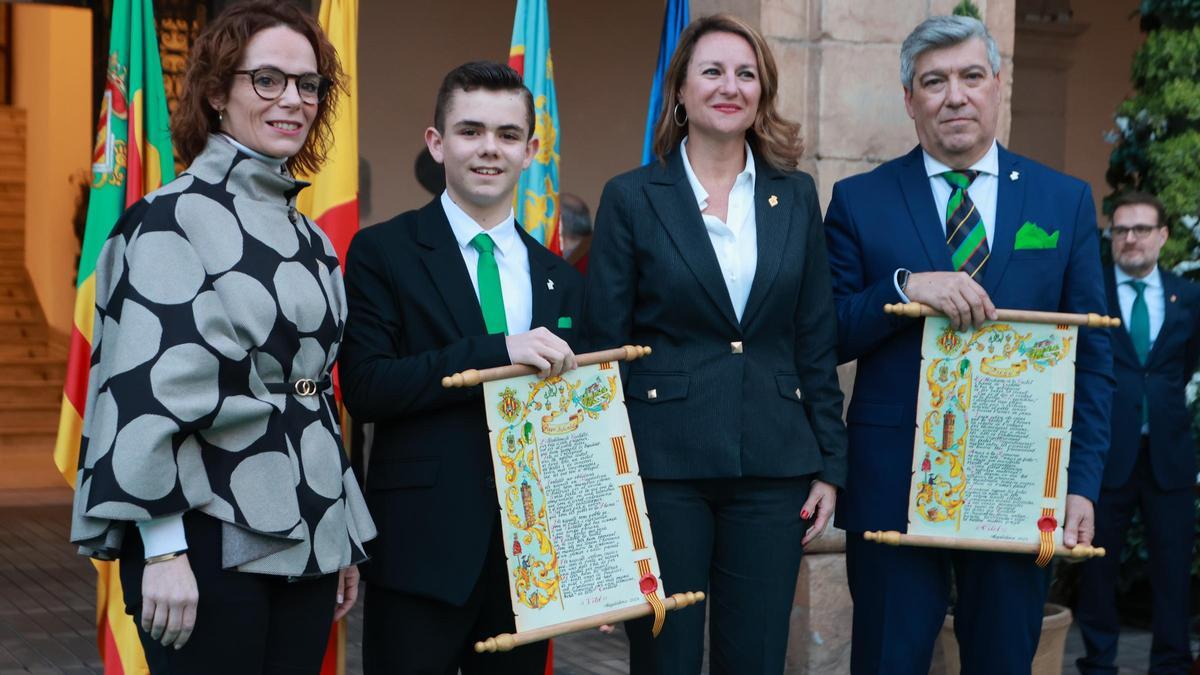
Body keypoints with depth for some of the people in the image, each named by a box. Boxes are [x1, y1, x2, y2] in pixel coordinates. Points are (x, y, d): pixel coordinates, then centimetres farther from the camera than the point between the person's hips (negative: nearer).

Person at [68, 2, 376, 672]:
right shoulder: (172, 220, -7)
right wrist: (163, 548, -19)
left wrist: (346, 538, 17)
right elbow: (145, 388, -14)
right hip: (208, 542, -7)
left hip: (303, 541, 7)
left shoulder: (307, 237, 14)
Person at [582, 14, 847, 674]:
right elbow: (604, 346, -1)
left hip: (773, 467, 3)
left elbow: (817, 341, 10)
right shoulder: (632, 197, 0)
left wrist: (828, 465, 5)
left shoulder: (796, 196, 9)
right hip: (663, 464, -2)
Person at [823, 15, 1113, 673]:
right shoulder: (859, 200, 2)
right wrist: (904, 287, -19)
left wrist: (1082, 484, -1)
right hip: (891, 487, -1)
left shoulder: (1065, 200, 6)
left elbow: (1091, 357, 6)